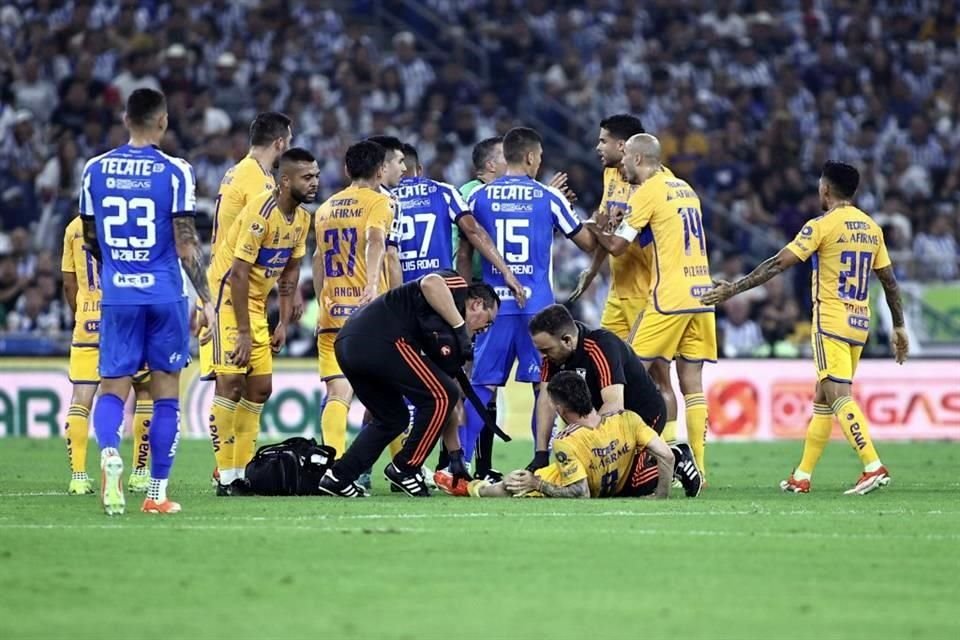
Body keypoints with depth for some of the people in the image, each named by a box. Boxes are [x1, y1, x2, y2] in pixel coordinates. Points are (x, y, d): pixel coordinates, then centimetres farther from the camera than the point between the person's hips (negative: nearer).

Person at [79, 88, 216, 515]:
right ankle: (157, 493, 7)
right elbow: (186, 244, -9)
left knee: (112, 390, 7)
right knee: (166, 396, 7)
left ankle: (109, 452, -24)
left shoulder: (96, 169, 4)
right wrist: (207, 300, -1)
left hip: (117, 296, 2)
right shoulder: (174, 172, -7)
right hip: (164, 295, -2)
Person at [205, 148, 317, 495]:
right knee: (231, 382, -14)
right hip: (229, 297, -9)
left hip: (256, 303, 9)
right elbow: (238, 274, -23)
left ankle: (243, 473, 14)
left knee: (260, 388, 8)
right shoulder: (261, 213, -23)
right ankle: (226, 478, -13)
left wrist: (284, 323, 9)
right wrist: (243, 332, -22)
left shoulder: (302, 218, 3)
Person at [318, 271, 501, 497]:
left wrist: (456, 456, 30)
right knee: (441, 397, -3)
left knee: (392, 419, 26)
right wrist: (459, 326, -12)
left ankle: (339, 478, 23)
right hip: (379, 340, -10)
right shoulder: (457, 289, 7)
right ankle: (405, 469, 5)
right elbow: (430, 283, -19)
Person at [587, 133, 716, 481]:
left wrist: (597, 229, 15)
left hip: (669, 299, -7)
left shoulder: (647, 192, -5)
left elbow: (617, 246, -4)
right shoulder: (684, 189, 18)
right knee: (692, 385, 5)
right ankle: (697, 467, 1)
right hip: (702, 295, 7)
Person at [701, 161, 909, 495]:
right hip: (860, 324, 7)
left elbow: (778, 264, -13)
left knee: (838, 395, -12)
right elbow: (889, 281, 14)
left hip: (831, 322, -7)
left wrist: (733, 289, -9)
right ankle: (802, 476, 17)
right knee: (823, 397, 14)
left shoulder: (822, 225, -9)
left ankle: (874, 467, -26)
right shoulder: (872, 228, 11)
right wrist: (899, 328, 22)